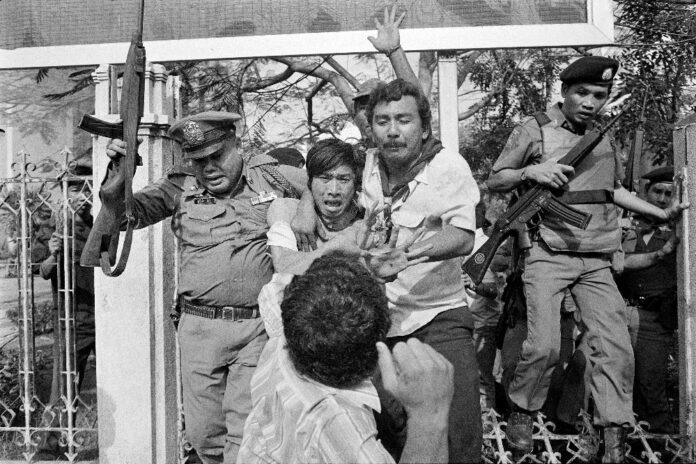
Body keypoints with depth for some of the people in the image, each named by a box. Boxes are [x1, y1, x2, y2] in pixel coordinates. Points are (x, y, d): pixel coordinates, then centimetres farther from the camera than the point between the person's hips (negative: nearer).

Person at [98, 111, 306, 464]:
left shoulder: (270, 176, 2)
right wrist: (116, 181, -19)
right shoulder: (180, 188, 3)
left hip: (257, 326, -2)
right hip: (200, 326, 2)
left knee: (244, 431, 0)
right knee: (202, 432, 13)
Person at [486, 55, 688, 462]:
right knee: (544, 346, -13)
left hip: (596, 262, 5)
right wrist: (530, 172, -15)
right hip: (548, 257, -5)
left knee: (616, 346, -3)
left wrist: (663, 214, 25)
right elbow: (494, 181, 4)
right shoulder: (533, 131, 0)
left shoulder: (605, 137, 15)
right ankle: (522, 414, 12)